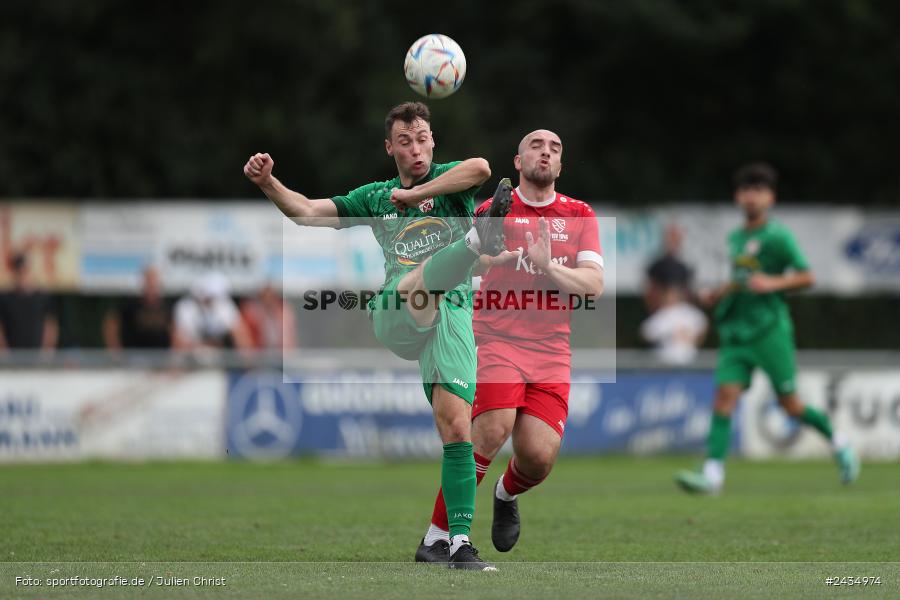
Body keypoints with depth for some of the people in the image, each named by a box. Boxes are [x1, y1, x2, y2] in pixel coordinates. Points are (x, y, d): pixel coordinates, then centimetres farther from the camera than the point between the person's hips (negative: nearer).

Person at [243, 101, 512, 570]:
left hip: (451, 315, 0)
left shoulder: (447, 180, 14)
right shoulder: (375, 198, 22)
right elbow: (308, 212, 16)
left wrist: (414, 194, -8)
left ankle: (460, 542, -11)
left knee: (456, 426, -12)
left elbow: (480, 168, -11)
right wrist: (268, 183, -2)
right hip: (393, 316, 0)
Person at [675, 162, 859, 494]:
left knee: (790, 403, 2)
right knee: (725, 394, -10)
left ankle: (838, 443, 26)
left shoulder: (778, 236, -7)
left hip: (770, 329, -5)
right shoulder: (736, 238, 14)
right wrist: (719, 294, 14)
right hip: (736, 331, 5)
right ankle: (713, 473, -17)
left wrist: (773, 283, -20)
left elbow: (806, 277, -6)